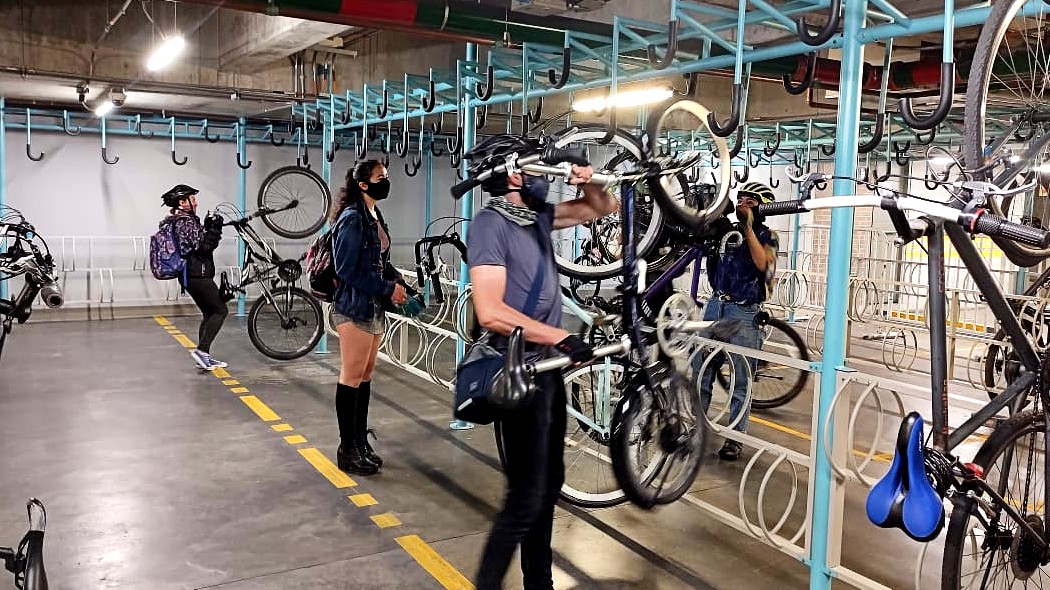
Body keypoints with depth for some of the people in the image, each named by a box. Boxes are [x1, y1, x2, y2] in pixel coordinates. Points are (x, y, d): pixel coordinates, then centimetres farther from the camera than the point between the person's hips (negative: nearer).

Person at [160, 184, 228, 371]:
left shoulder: (175, 221, 17)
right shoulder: (187, 221, -15)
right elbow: (203, 246, -22)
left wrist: (207, 227, 9)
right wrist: (214, 229, -13)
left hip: (190, 276, 10)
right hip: (198, 275, -10)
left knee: (209, 314, 14)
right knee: (220, 311, -5)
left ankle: (204, 356, 15)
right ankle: (201, 349, -10)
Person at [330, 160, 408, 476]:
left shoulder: (375, 217, 12)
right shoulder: (352, 218, -14)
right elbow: (347, 269, -19)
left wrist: (397, 280, 2)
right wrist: (387, 289, -17)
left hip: (374, 307, 9)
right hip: (354, 307, -9)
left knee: (366, 375, 14)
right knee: (352, 377, -1)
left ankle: (361, 441, 25)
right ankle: (347, 450, 9)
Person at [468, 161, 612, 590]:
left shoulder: (537, 217, 8)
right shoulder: (490, 224, -16)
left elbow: (604, 209, 19)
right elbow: (490, 312, -26)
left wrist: (588, 182, -3)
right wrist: (562, 337, -24)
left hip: (548, 366, 9)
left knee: (549, 484, 17)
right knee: (527, 497, -6)